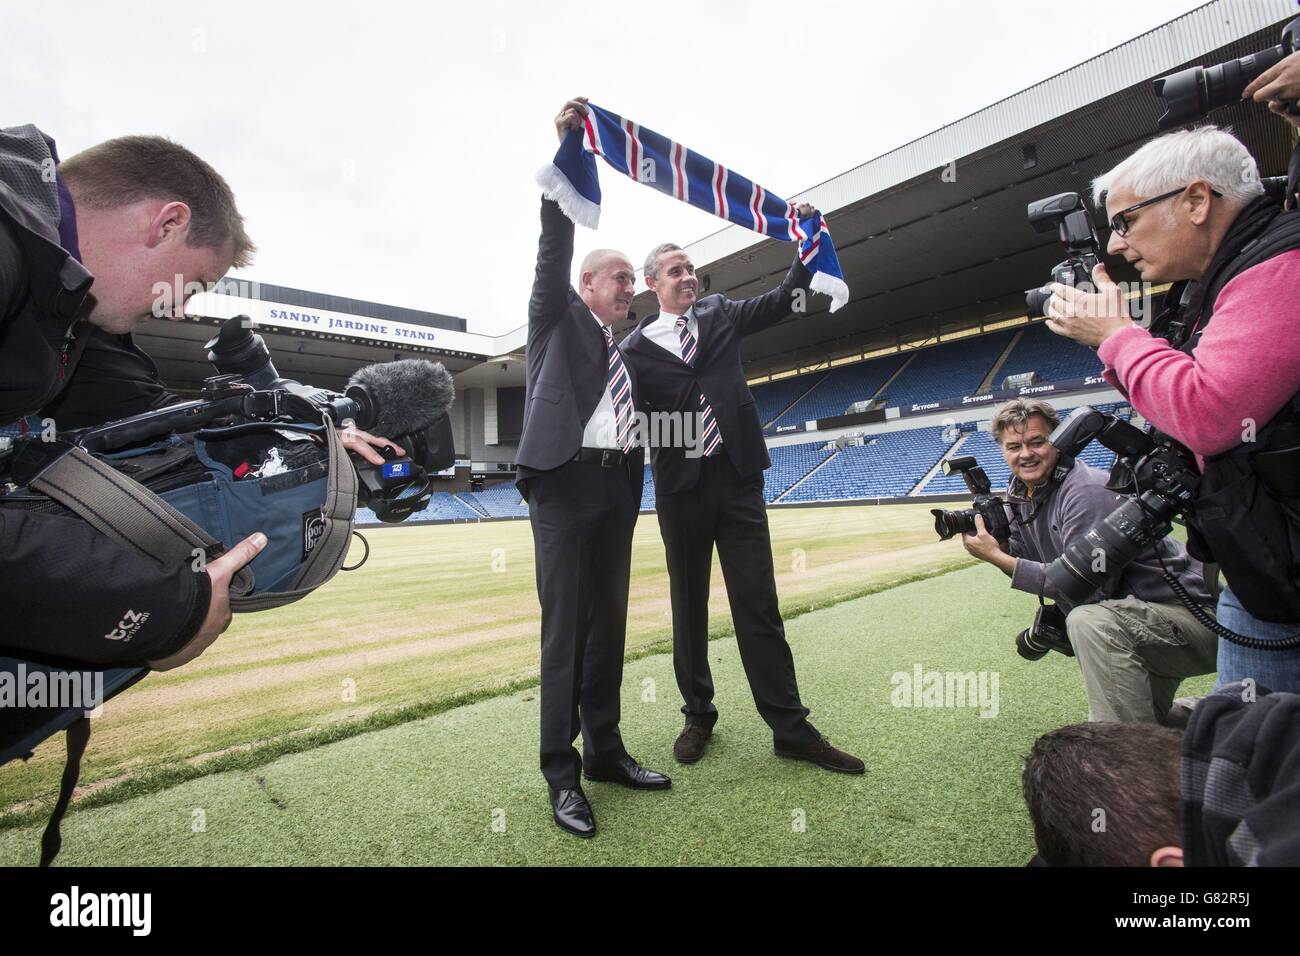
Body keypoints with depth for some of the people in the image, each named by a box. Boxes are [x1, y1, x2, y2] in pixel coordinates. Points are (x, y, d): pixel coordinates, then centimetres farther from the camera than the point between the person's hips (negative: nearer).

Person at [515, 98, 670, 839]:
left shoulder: (625, 349, 22)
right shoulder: (559, 317, 9)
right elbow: (554, 249, -5)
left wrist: (635, 490, 13)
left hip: (617, 488, 6)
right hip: (567, 482, -6)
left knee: (609, 624, 9)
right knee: (566, 629, -3)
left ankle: (605, 750, 22)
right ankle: (562, 772, 8)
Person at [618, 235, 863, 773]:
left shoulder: (718, 314, 13)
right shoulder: (637, 346, 5)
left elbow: (781, 301, 10)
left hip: (738, 478, 1)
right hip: (681, 486, -1)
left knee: (758, 605, 3)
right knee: (689, 606, 9)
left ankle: (791, 728, 12)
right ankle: (698, 715, 27)